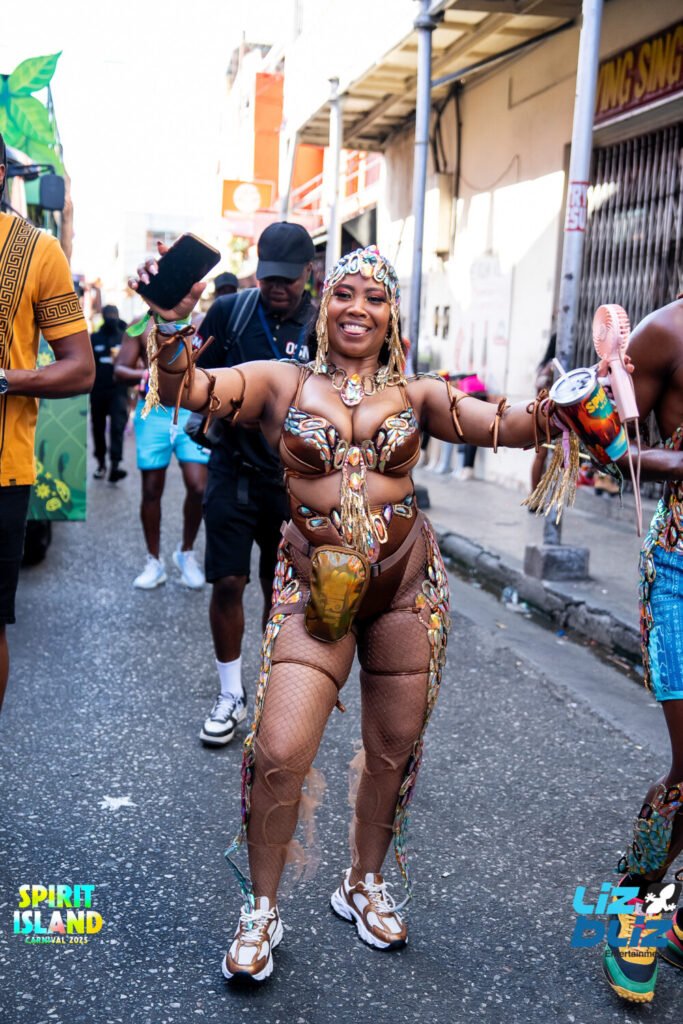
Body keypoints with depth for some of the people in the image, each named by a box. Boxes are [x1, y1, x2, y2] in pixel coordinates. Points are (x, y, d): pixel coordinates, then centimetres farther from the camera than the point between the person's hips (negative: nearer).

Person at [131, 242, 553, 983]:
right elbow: (184, 389, -11)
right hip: (315, 582, -2)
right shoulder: (283, 384, 1)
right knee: (279, 753, -10)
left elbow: (512, 426, -3)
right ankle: (261, 909, 16)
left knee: (395, 750, 12)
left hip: (407, 580, 3)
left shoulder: (416, 394, 5)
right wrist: (171, 325, -28)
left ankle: (365, 884, 38)